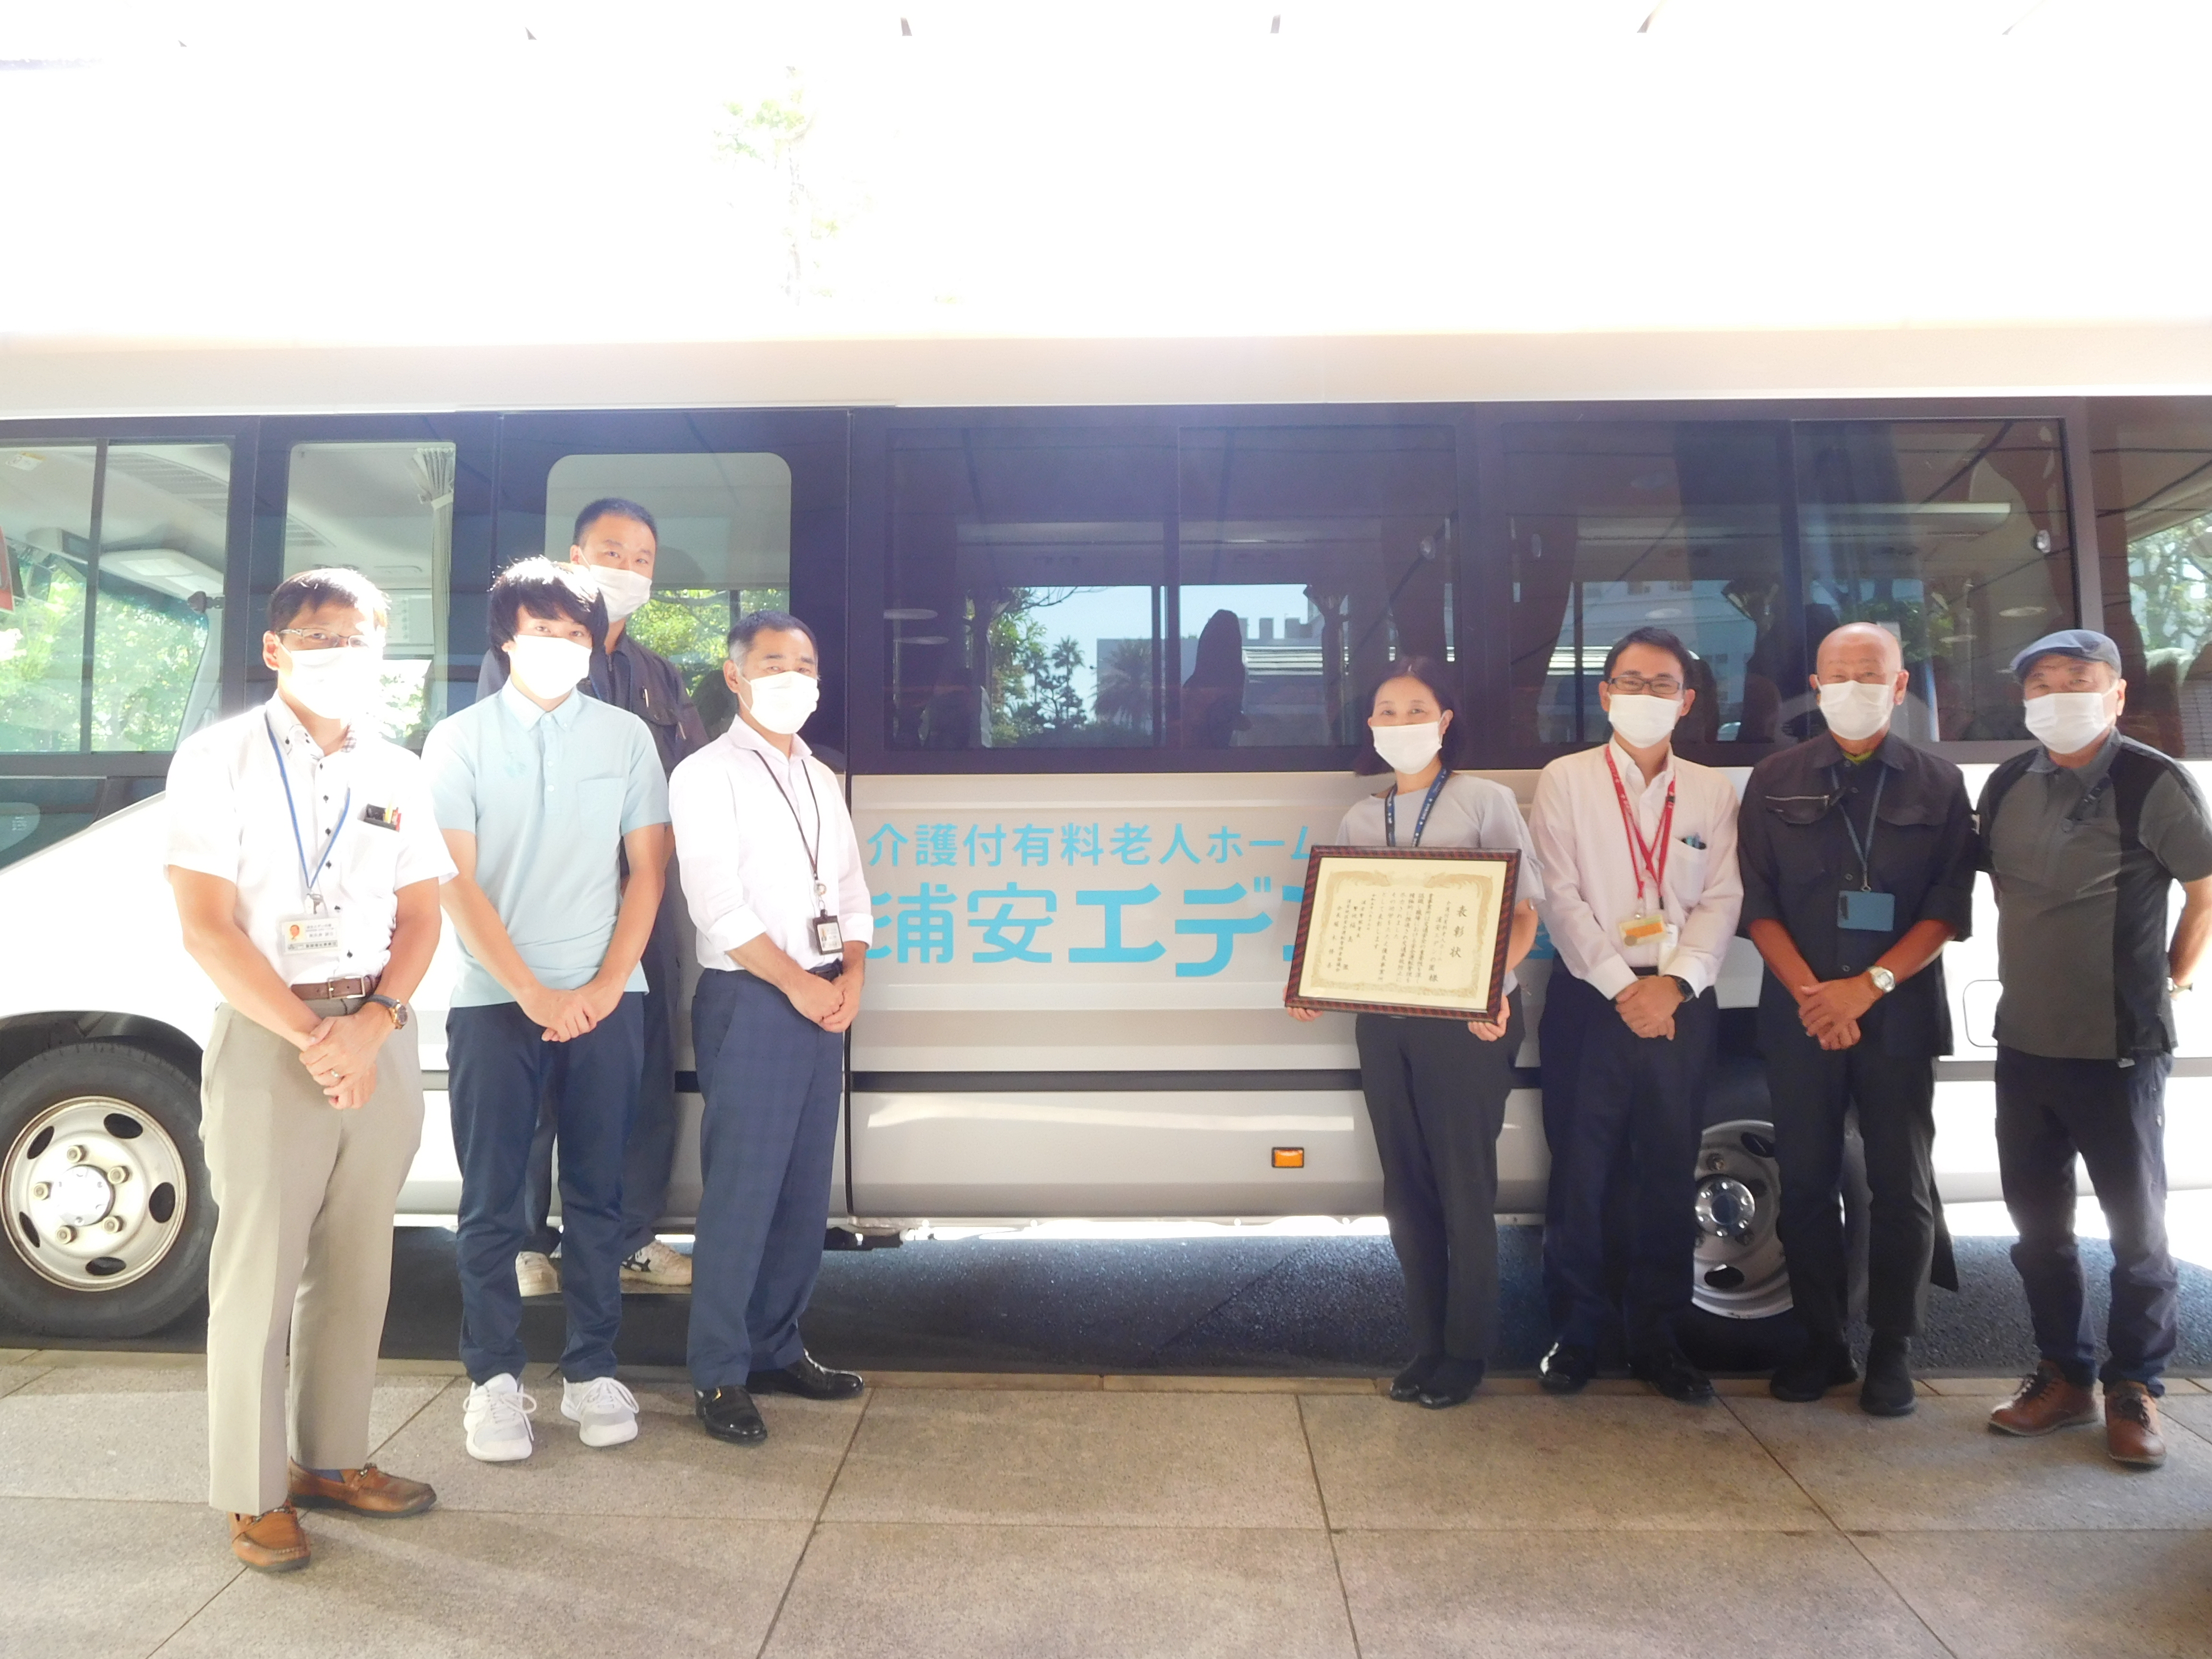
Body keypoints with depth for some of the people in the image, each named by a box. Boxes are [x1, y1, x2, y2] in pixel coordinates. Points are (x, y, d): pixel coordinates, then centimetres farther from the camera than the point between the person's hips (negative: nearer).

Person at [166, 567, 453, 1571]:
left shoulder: (397, 773, 10)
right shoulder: (220, 761, -3)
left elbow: (421, 918, 8)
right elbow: (207, 930, -9)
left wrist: (369, 1026, -9)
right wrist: (311, 1034, -14)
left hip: (380, 1038, 4)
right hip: (266, 1038, -4)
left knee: (357, 1263, 11)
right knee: (259, 1269, 2)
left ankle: (331, 1459, 26)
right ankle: (254, 1494, 15)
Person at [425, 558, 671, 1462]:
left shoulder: (626, 735, 7)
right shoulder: (459, 740, 2)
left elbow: (647, 870, 5)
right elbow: (457, 884, -3)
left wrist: (604, 986, -5)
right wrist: (534, 992, -10)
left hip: (605, 1002, 1)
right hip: (493, 1002, -1)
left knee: (597, 1193, 7)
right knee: (493, 1202, 4)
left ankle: (592, 1371, 18)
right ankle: (494, 1378, 16)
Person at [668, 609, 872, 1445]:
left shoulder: (822, 779, 17)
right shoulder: (707, 775, -4)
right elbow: (719, 906, -13)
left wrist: (851, 975, -1)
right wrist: (797, 983, -12)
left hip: (825, 1000, 7)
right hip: (749, 1000, -6)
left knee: (806, 1187, 10)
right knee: (742, 1188, -4)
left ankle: (777, 1347, 23)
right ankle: (720, 1374, 8)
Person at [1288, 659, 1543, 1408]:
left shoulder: (1486, 801, -1)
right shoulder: (1359, 820, 13)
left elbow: (1522, 913, -5)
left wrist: (1496, 983, -22)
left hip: (1466, 1020, -5)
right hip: (1382, 1022, 5)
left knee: (1464, 1190, 2)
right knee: (1406, 1190, 11)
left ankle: (1465, 1353, 17)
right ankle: (1429, 1342, 26)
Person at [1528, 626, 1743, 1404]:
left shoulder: (1711, 791, 11)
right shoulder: (1565, 780, 3)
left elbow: (1722, 900, 4)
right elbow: (1560, 898, -5)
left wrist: (1674, 982, -11)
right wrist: (1622, 988, -12)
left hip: (1680, 1002, 2)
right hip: (1589, 998, -2)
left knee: (1670, 1178, 7)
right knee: (1579, 1173, 1)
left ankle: (1657, 1339, 19)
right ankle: (1575, 1334, 14)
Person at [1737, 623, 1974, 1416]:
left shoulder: (1938, 784, 4)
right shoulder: (1775, 781, 5)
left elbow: (1949, 910, -1)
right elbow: (1758, 904, 1)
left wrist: (1869, 986, -13)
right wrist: (1810, 993, -11)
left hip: (1898, 1016, 0)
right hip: (1799, 1015, 1)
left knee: (1901, 1186, 3)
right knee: (1807, 1185, 6)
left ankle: (1891, 1352, 18)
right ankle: (1822, 1344, 19)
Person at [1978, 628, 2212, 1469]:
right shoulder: (2007, 786, 4)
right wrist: (2029, 975, 10)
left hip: (2119, 1049, -5)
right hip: (2024, 1043, 5)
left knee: (2136, 1225, 7)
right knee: (2037, 1221, 13)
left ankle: (2135, 1391, 24)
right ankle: (2064, 1374, 28)